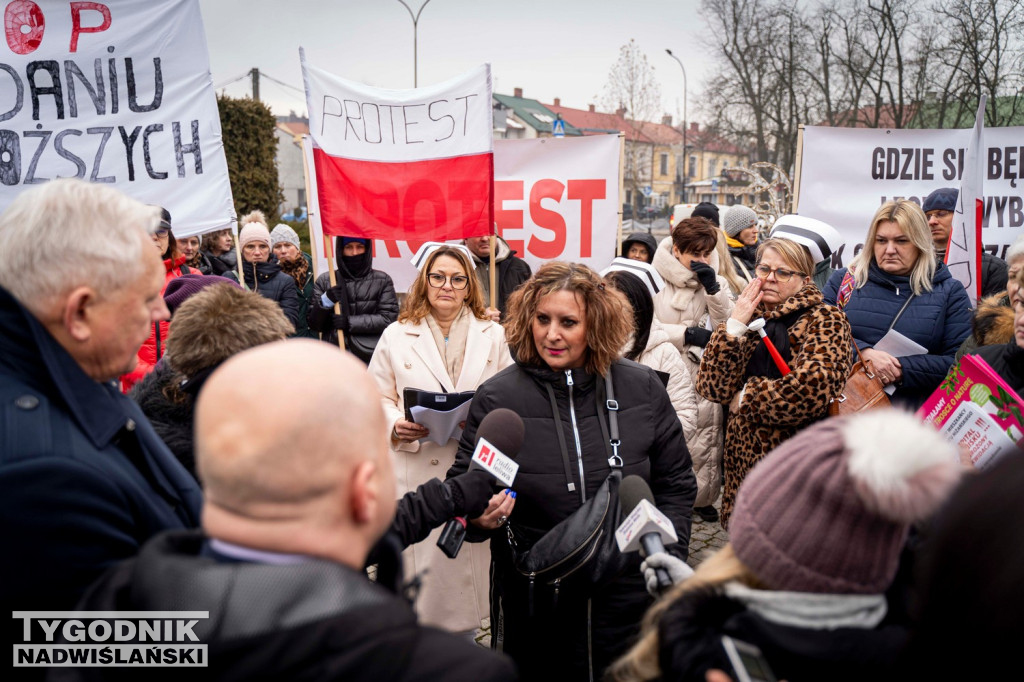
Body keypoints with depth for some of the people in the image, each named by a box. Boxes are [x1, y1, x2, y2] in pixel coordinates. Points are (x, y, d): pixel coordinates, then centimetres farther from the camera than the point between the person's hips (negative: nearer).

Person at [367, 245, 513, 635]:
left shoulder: (493, 335, 11)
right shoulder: (396, 335, 9)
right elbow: (377, 396, 9)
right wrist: (395, 426, -11)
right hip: (415, 468, -1)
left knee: (468, 558, 4)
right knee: (420, 562, 1)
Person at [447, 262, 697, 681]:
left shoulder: (643, 390, -3)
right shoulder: (497, 398, -9)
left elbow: (675, 485, 6)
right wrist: (479, 515, -22)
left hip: (628, 597, 2)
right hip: (532, 603, -1)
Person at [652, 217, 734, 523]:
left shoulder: (714, 280, 4)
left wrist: (713, 287, -16)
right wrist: (686, 334, -18)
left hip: (702, 372, 3)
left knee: (704, 437, 7)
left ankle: (702, 496, 26)